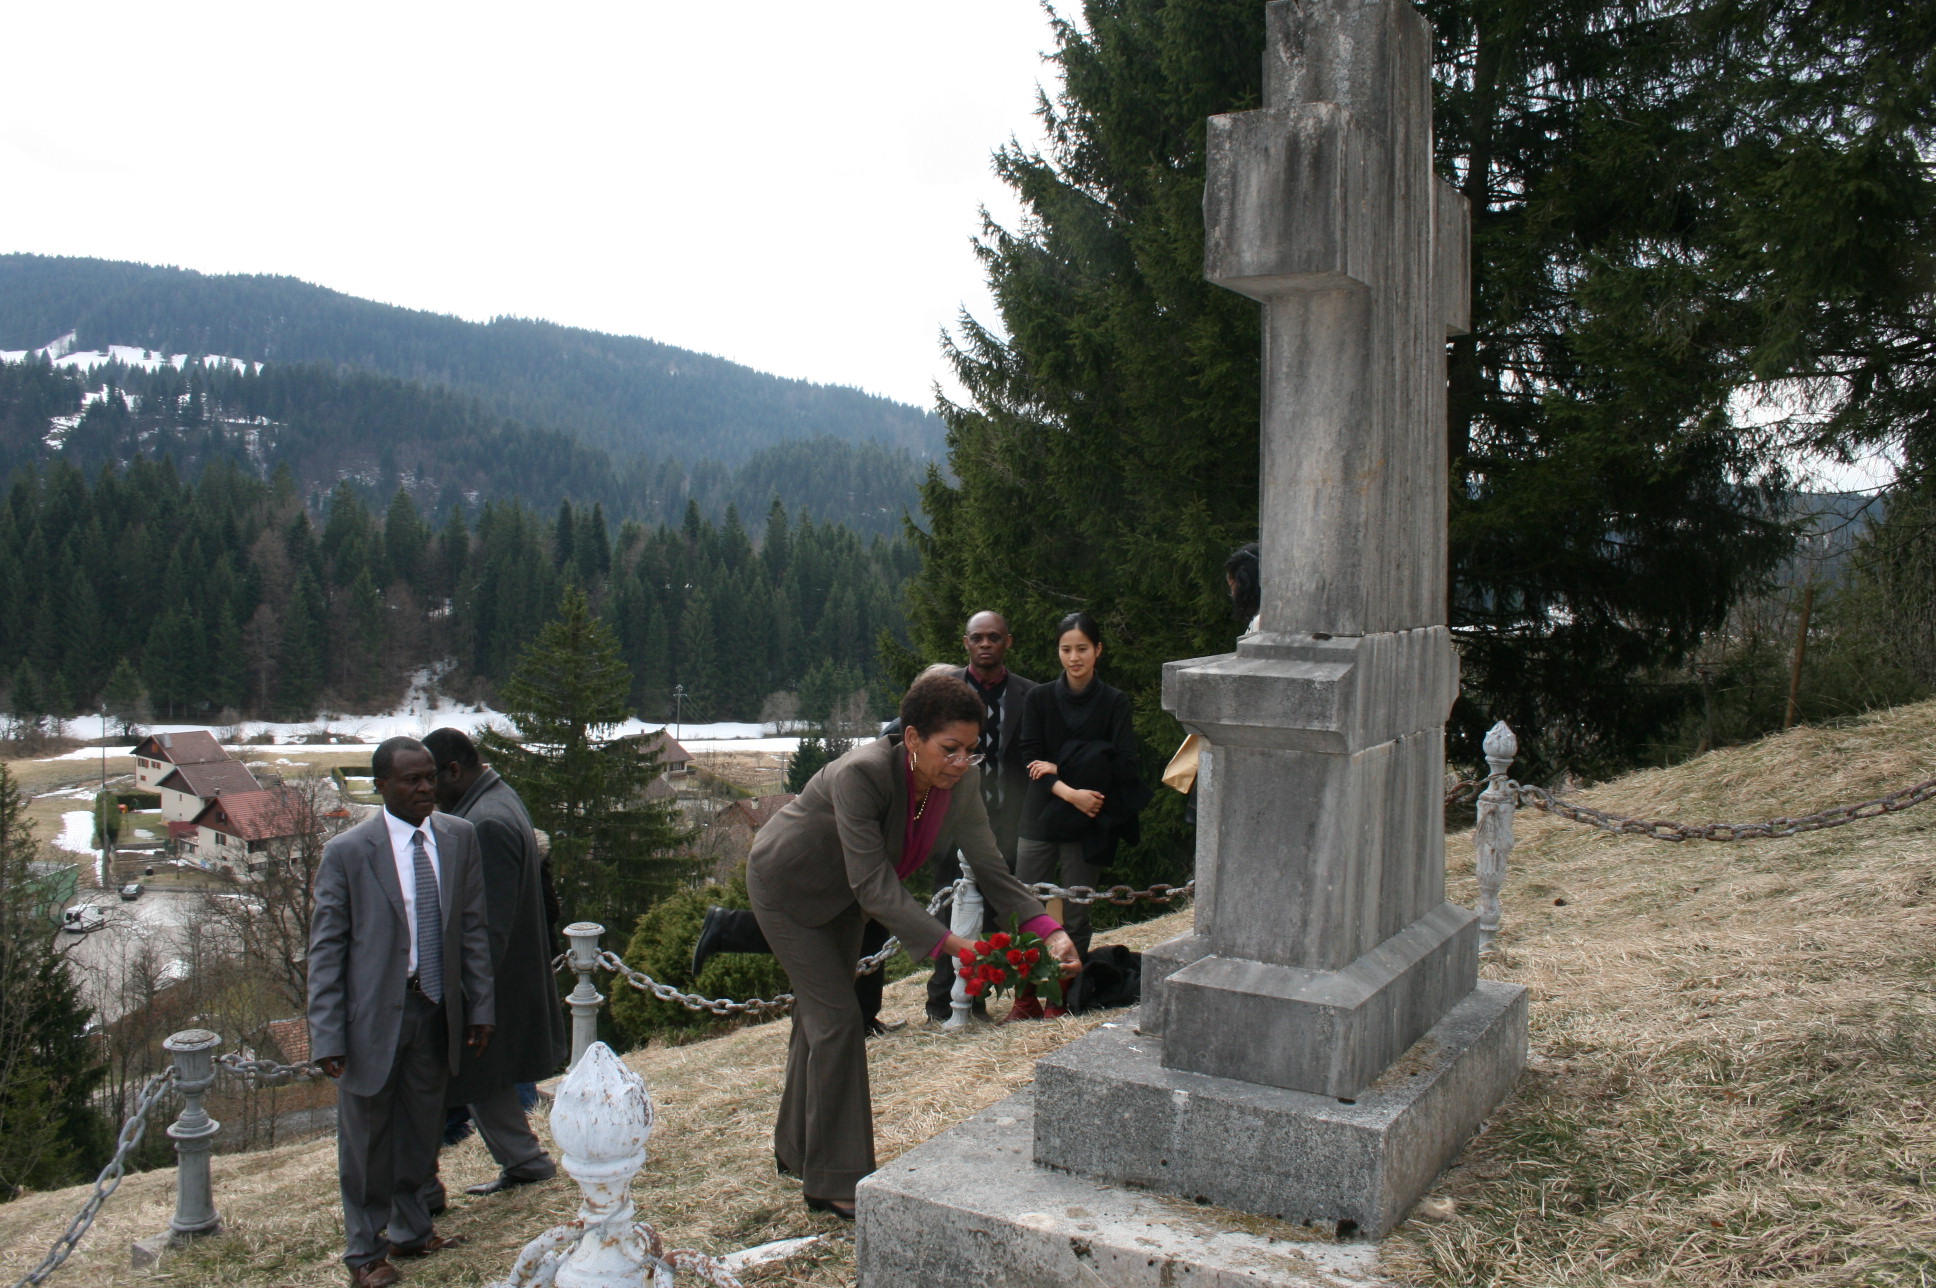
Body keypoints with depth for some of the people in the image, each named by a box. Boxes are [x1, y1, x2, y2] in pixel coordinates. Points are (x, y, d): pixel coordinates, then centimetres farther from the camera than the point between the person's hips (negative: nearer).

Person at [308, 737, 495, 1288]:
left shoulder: (459, 837, -1)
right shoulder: (347, 852, -13)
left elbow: (473, 928, 4)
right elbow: (326, 949, -9)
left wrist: (481, 1007, 4)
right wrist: (327, 1036, -12)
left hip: (437, 1010, 4)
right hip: (374, 1013, -4)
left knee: (419, 1132, 19)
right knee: (367, 1139, 11)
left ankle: (411, 1231, 39)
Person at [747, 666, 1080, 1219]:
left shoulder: (958, 789, -20)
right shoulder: (861, 774, -40)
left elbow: (992, 869, -17)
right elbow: (874, 886, -42)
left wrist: (1050, 931, -31)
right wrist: (950, 945, -49)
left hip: (840, 897, 7)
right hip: (786, 884, -7)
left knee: (817, 1011, 19)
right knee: (836, 1014, -10)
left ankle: (795, 1148, 38)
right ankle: (836, 1183, 1)